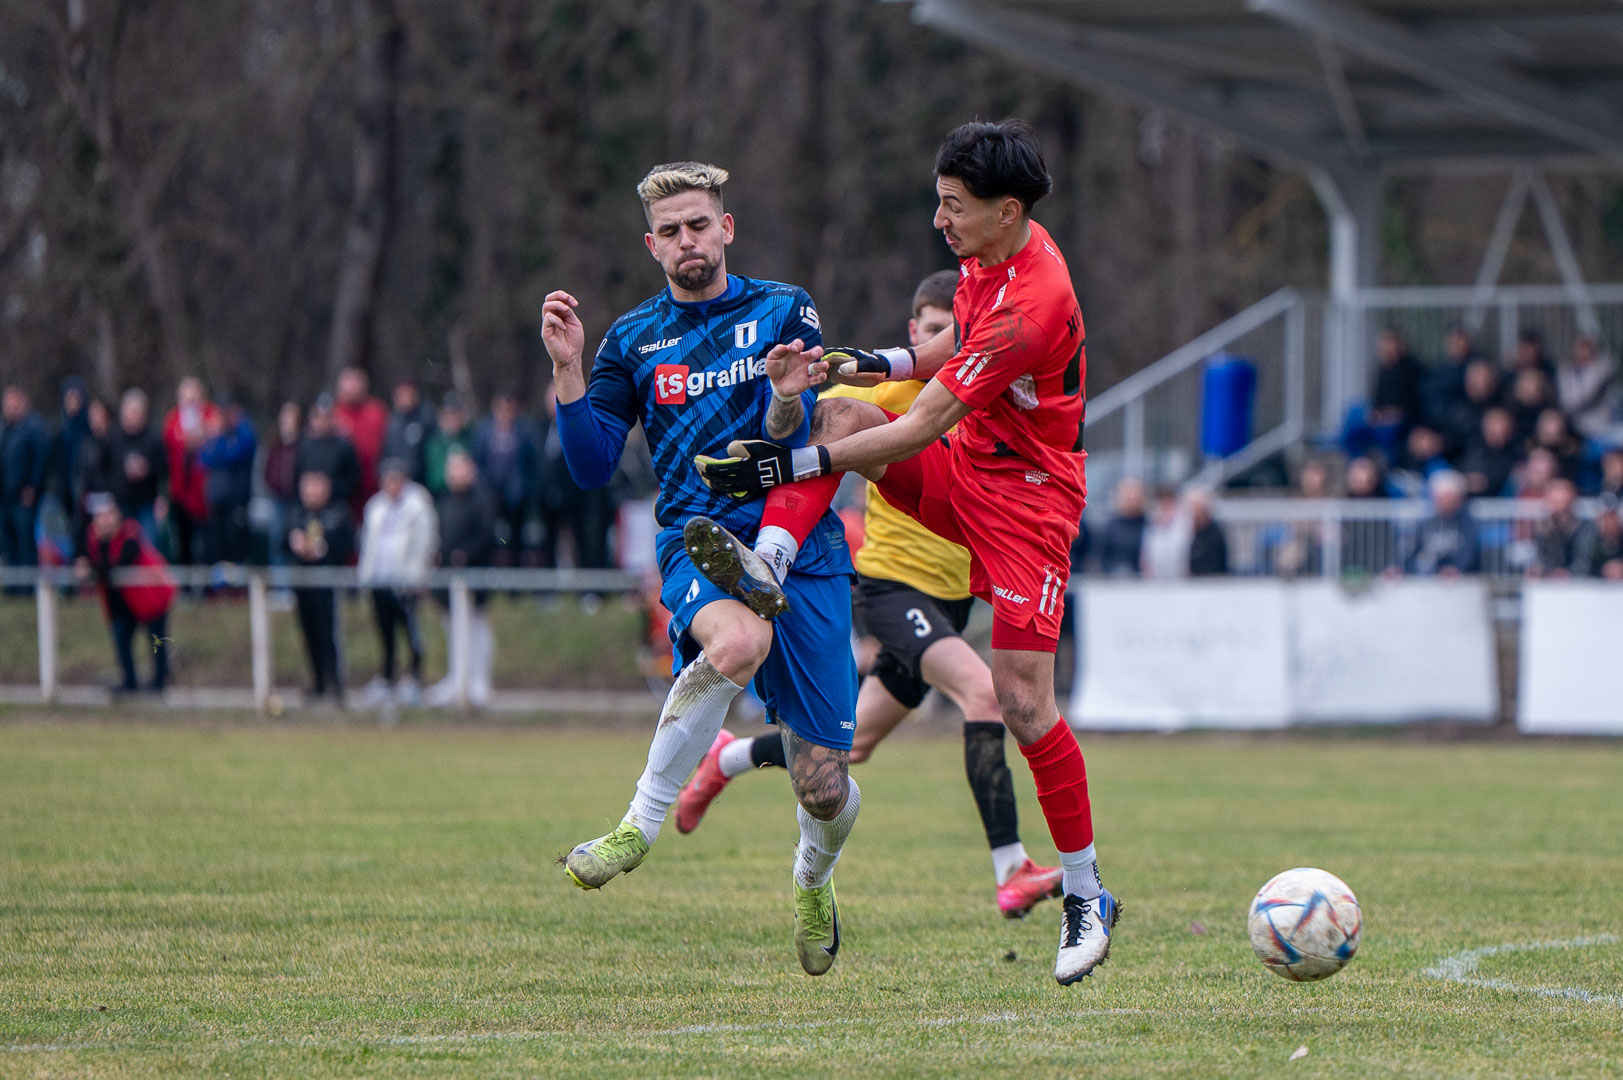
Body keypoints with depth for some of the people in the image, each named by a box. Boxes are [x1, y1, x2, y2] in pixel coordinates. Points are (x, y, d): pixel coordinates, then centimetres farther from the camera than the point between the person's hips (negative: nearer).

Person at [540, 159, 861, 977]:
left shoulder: (784, 312, 6)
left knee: (823, 787, -1)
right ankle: (642, 825, -27)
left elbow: (790, 439, -6)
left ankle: (814, 881, 35)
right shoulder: (633, 340, 12)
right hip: (698, 542, 0)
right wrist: (567, 367, -7)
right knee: (738, 641, -40)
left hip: (799, 546, 0)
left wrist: (787, 398, -29)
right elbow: (591, 467, 5)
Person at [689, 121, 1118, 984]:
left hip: (1023, 498, -9)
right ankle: (766, 565, -21)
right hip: (961, 470, 9)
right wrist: (867, 363, 2)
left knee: (1024, 702, -11)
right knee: (837, 413, -10)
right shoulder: (987, 257, 0)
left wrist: (787, 465, -27)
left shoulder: (1032, 303, -29)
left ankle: (1086, 897, 1)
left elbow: (921, 427, -27)